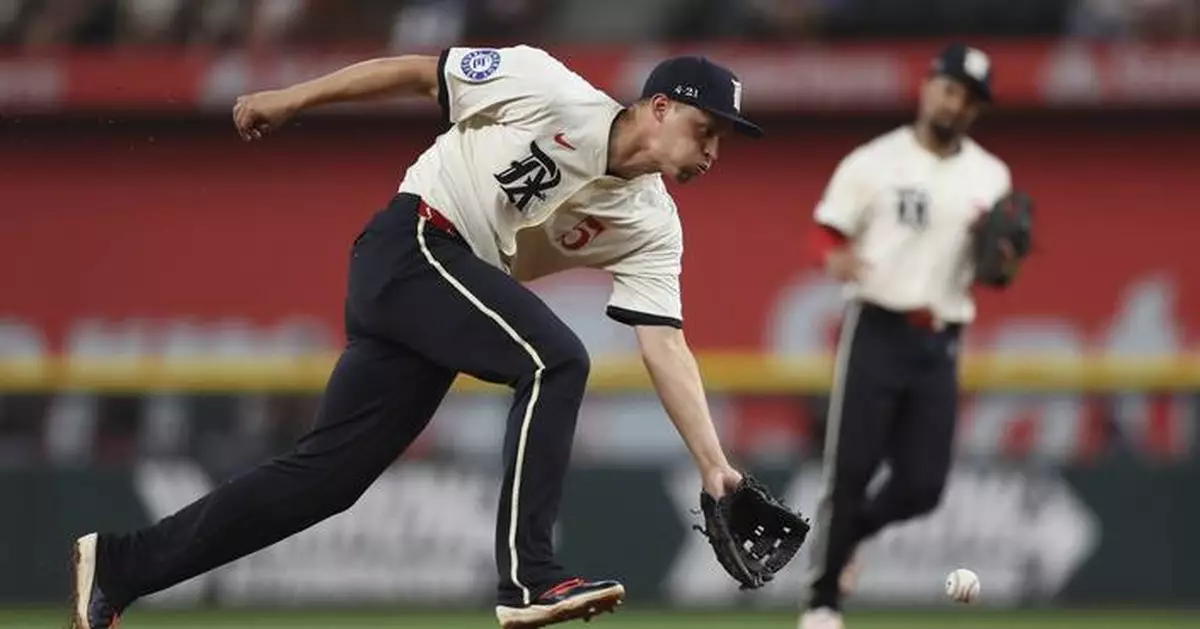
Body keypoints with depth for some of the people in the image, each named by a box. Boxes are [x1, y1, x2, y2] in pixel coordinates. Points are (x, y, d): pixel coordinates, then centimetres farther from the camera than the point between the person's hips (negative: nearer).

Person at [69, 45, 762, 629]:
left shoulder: (651, 227, 3)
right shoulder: (551, 92, -11)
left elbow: (667, 347, -2)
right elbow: (418, 72, -1)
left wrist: (714, 464, -12)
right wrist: (292, 99, 0)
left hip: (457, 299, 7)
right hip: (409, 246, -7)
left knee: (332, 472, 4)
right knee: (555, 360, -24)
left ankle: (121, 562, 12)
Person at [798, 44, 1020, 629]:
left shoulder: (989, 177, 12)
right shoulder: (874, 162, 1)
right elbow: (827, 229, -1)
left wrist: (999, 251, -13)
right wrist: (836, 258, -24)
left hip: (939, 343, 4)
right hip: (876, 332, -4)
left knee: (923, 485, -1)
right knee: (850, 469, -9)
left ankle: (846, 535, 29)